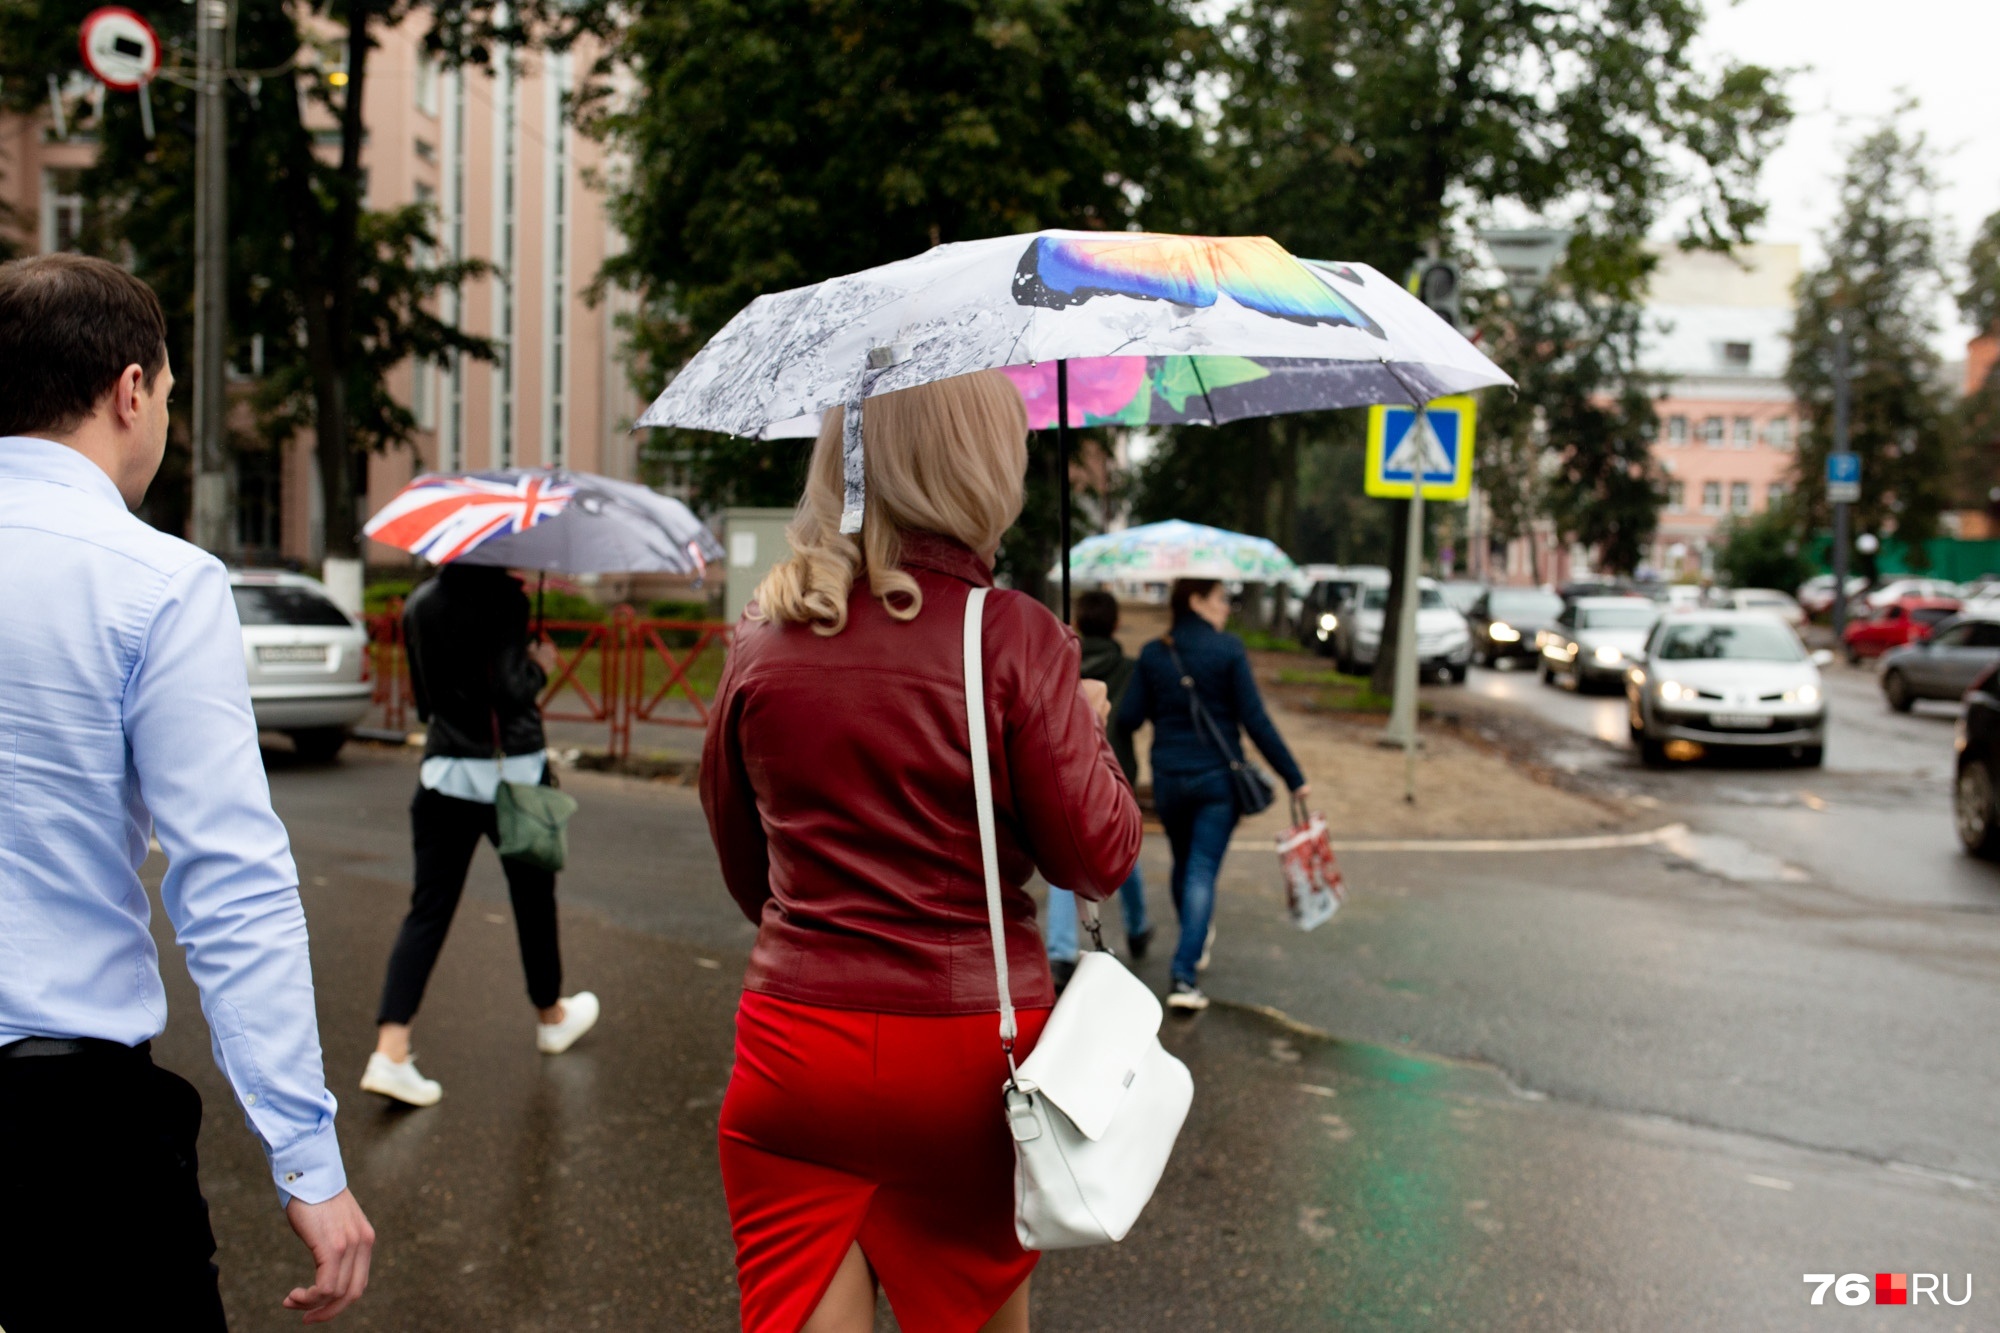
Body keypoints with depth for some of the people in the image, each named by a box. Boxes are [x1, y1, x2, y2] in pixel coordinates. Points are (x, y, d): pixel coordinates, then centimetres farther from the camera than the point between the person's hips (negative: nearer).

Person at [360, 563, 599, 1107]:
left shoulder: (417, 605, 6)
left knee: (428, 909, 3)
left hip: (443, 773, 5)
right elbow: (510, 690, -20)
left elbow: (424, 700, 14)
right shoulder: (503, 598, -14)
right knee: (533, 899, 14)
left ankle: (390, 1051, -8)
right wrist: (540, 667, -2)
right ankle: (551, 1016, 34)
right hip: (512, 771, -5)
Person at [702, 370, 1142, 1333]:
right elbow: (1098, 857, -9)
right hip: (971, 1040, -1)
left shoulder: (763, 639, -1)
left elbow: (739, 859, 10)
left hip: (797, 1042, 2)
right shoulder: (1014, 637, -13)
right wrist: (1087, 727, 8)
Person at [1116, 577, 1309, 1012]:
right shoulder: (1227, 649, -9)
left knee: (1184, 864, 22)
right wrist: (1293, 777, -7)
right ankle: (1185, 975, -10)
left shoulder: (1153, 654, 1)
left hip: (1168, 779, 4)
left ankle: (1196, 943, 44)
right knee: (1203, 871, -2)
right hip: (1218, 777, -4)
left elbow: (1128, 718, -2)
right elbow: (1255, 720, -12)